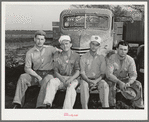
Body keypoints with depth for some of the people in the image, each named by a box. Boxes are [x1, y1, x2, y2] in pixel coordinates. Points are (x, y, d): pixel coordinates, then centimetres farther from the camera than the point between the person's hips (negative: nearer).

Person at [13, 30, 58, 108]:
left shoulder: (50, 49, -1)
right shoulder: (30, 53, 0)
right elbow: (27, 68, -5)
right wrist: (38, 77, -19)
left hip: (48, 74, -2)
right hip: (36, 74, 2)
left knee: (46, 81, -38)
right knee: (23, 77, -26)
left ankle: (41, 106, -44)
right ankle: (17, 104, -30)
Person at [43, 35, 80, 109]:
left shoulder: (76, 56, 4)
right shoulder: (57, 56, 10)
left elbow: (77, 72, -2)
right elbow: (56, 72, 7)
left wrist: (70, 79, -21)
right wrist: (62, 79, -13)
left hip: (73, 78, -2)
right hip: (61, 78, 2)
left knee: (71, 87, -34)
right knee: (51, 82, -29)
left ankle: (67, 109, -44)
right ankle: (48, 104, -41)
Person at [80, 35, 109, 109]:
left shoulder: (101, 58, 10)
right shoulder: (84, 57, 5)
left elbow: (103, 73, 4)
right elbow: (82, 73, -2)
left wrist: (96, 81, -15)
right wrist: (89, 81, -21)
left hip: (98, 80, 1)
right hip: (86, 79, -1)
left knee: (104, 85, -30)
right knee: (83, 85, -34)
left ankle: (105, 106, -29)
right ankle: (85, 108, -33)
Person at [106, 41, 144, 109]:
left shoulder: (130, 60, -9)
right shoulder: (112, 58, -17)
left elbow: (133, 75, -15)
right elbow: (108, 74, -26)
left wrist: (128, 83, -37)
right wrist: (119, 82, -41)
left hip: (124, 79, 3)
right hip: (113, 79, -2)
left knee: (138, 84, -20)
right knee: (111, 84, -35)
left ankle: (139, 106, -8)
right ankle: (112, 105, -21)